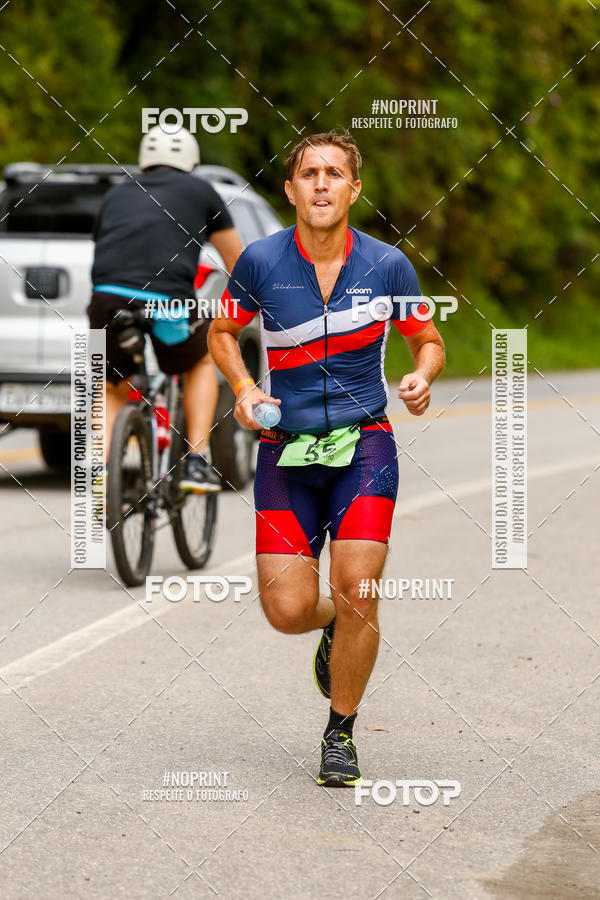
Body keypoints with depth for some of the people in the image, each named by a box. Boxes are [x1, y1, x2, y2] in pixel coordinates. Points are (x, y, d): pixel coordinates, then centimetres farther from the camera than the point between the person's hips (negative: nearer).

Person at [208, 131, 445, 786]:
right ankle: (334, 628, 31)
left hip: (364, 443, -1)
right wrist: (243, 388, -6)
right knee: (288, 610, -9)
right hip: (286, 448, 1)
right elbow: (221, 332, 12)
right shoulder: (260, 262, -4)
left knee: (355, 594, -15)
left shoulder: (387, 265, -3)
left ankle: (341, 733, 8)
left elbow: (429, 341, 12)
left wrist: (422, 377, -11)